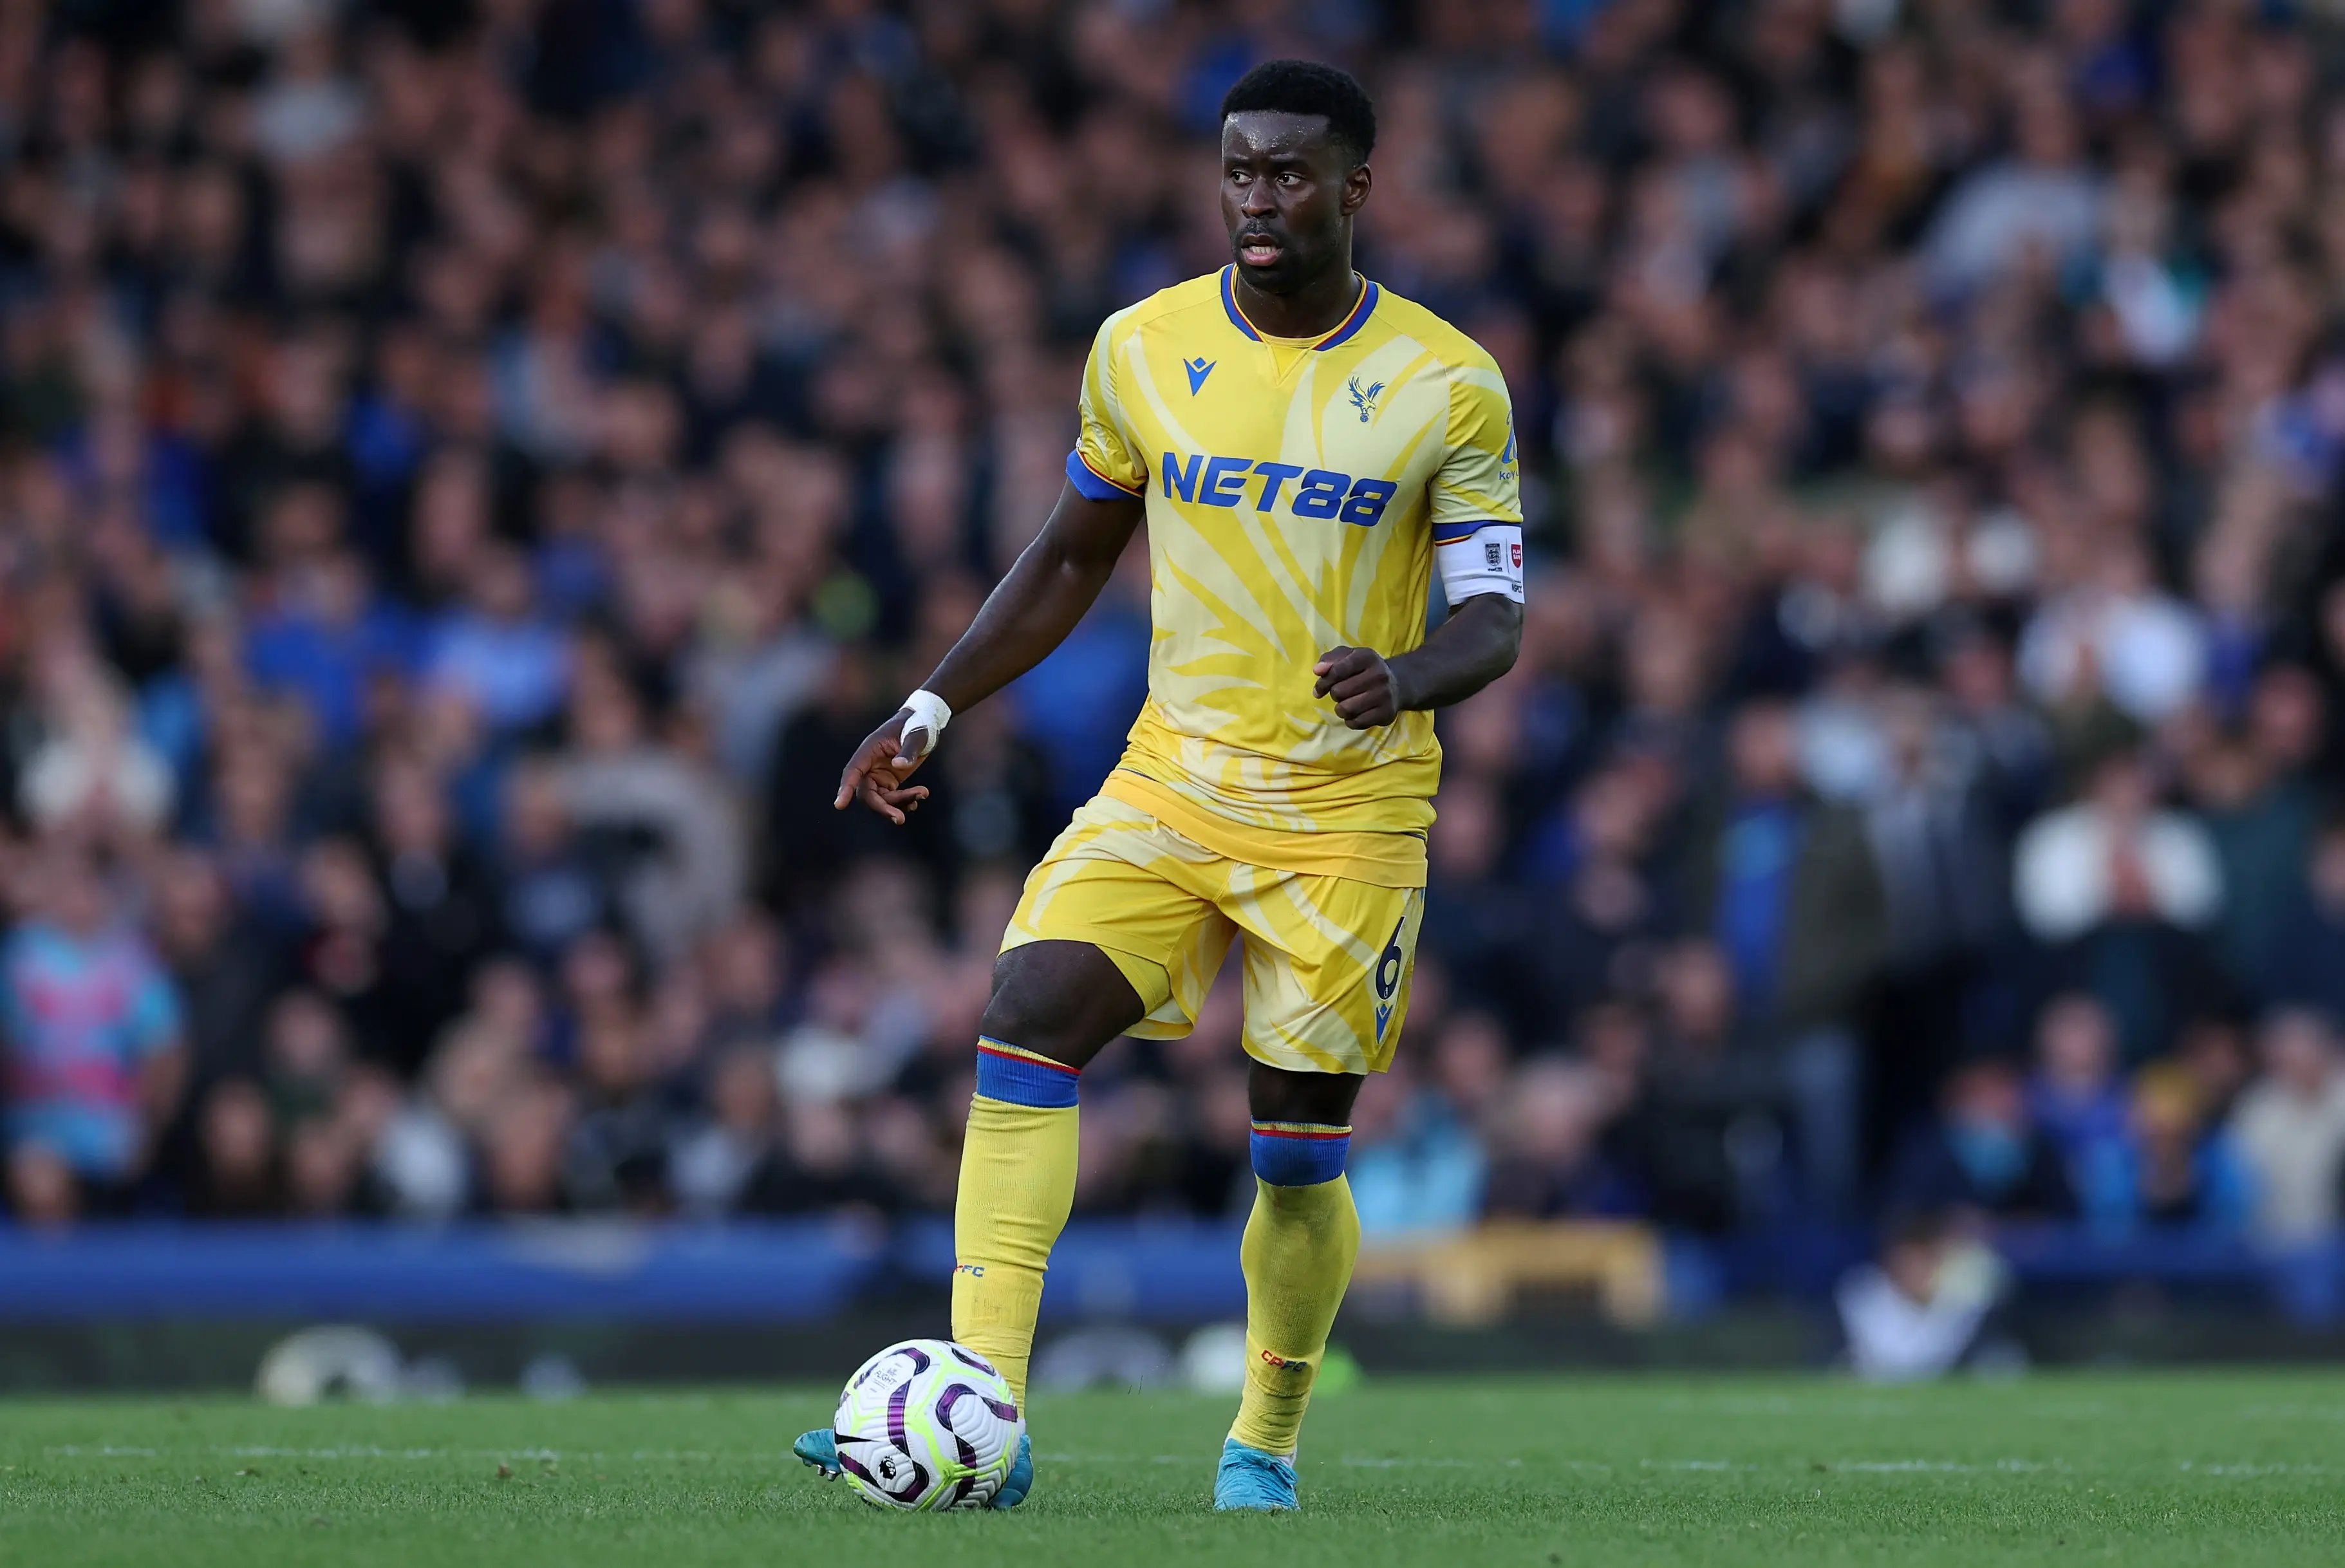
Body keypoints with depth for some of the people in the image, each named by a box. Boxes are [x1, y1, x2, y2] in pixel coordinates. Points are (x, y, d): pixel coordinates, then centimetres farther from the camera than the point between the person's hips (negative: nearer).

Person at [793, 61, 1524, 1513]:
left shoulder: (1447, 385, -6)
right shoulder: (1144, 347, 3)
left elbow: (1497, 616, -5)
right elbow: (1075, 553, 16)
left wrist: (1405, 677, -27)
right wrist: (934, 704, 9)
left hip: (1349, 809, -2)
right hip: (1172, 779, 2)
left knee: (1301, 1150, 0)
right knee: (1027, 1019, -20)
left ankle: (1265, 1448, 25)